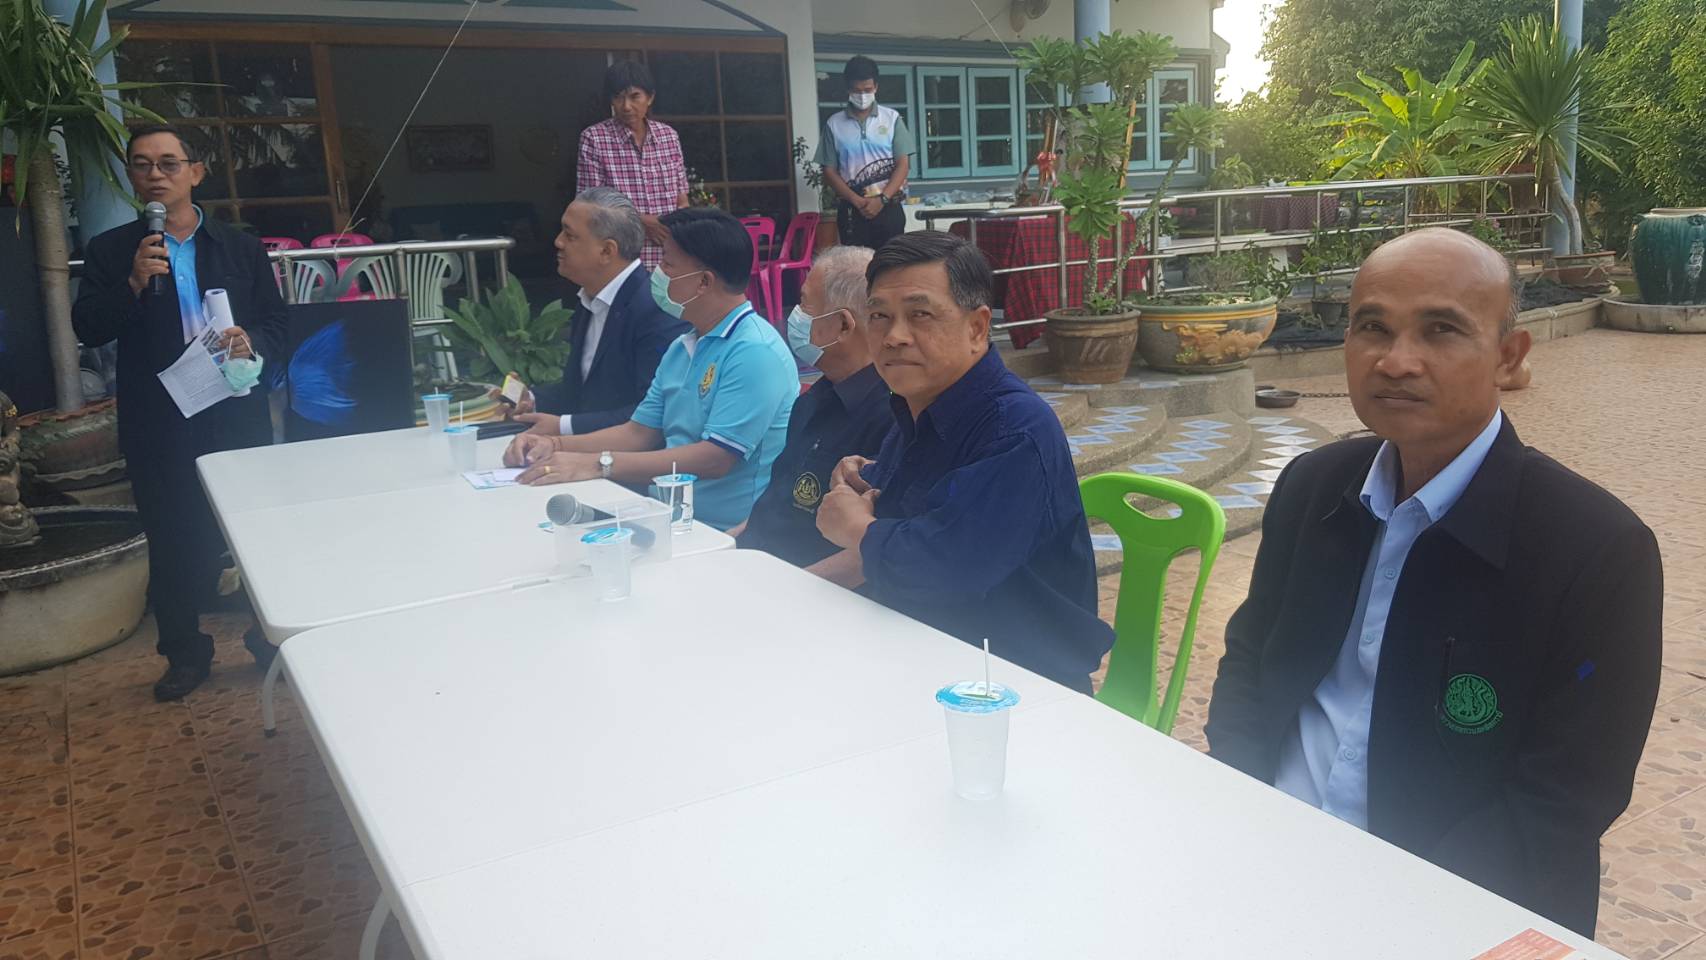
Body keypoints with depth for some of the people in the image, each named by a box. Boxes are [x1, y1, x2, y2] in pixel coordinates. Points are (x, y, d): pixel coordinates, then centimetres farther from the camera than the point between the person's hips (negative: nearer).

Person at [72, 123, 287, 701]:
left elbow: (276, 326, 8)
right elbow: (87, 329, -4)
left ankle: (269, 637, 24)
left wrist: (250, 342, -14)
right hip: (157, 429, 0)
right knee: (172, 545, 9)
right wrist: (135, 283, -19)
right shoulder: (111, 251, 4)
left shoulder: (242, 250, 6)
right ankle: (184, 652, 24)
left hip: (238, 417, 0)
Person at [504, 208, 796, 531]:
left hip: (728, 536, -8)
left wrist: (599, 464, -22)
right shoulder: (682, 348, 14)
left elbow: (715, 458, -22)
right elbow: (639, 433, 17)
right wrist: (555, 445, 2)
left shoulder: (755, 352, -16)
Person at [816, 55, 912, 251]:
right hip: (851, 211, 0)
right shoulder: (834, 124, 5)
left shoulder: (892, 118, 5)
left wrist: (881, 199, -13)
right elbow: (829, 172, 3)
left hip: (888, 208, 0)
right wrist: (857, 201, -10)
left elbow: (903, 164, 0)